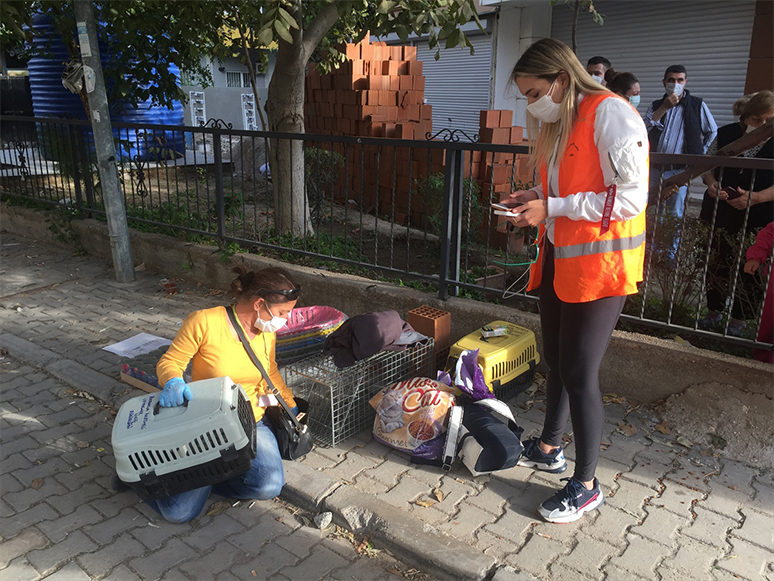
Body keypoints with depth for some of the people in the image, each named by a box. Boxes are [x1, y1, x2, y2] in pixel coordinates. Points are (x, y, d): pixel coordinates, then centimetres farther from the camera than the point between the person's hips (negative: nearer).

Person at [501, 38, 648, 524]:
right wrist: (538, 197, 4)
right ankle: (550, 448, 38)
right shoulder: (558, 123, 14)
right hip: (559, 259, 9)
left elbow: (630, 197, -20)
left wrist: (552, 208, -20)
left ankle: (586, 485, 14)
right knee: (557, 362, 19)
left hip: (600, 265, -9)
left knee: (580, 374, -3)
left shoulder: (611, 113, -15)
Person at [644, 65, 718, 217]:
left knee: (675, 215, -3)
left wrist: (698, 155, 4)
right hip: (654, 169, 3)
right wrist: (664, 108, -10)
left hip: (679, 171, -3)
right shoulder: (656, 106, 11)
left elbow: (713, 132, 9)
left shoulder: (698, 106, 4)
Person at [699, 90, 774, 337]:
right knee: (715, 263, 11)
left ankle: (737, 320, 19)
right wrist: (711, 182, -10)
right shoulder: (726, 134, 0)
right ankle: (714, 311, 30)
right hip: (719, 212, 3)